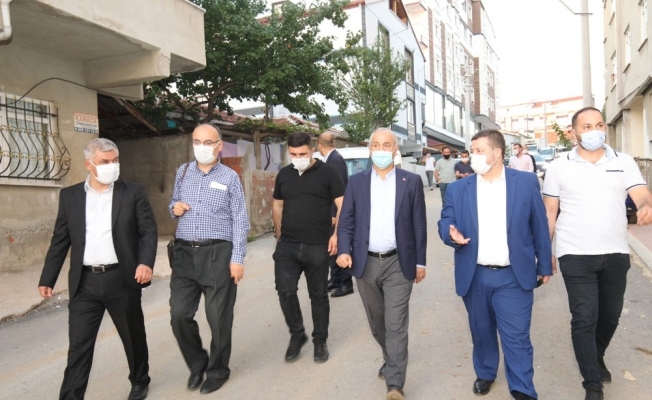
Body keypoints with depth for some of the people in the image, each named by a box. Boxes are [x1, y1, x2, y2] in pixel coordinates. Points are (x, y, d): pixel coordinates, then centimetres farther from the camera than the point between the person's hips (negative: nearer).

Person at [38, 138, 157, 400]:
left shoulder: (133, 193, 0)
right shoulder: (70, 196, 6)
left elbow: (149, 231, -4)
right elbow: (60, 240, 9)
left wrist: (146, 262, -21)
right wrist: (47, 278, 6)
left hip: (122, 279, -1)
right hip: (85, 283, 1)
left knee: (133, 337, 15)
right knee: (79, 345, 2)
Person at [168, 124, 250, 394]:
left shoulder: (230, 177, -2)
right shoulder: (183, 172, 10)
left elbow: (240, 220, -4)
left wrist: (237, 258, -11)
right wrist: (174, 208, -3)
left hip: (218, 253, -3)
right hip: (185, 253, 4)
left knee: (218, 317, 5)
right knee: (179, 314, 3)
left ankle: (217, 370, 27)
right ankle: (197, 363, 28)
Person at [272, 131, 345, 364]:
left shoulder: (327, 173, -4)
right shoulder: (284, 174, 9)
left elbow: (342, 206, -6)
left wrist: (336, 234, -16)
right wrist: (279, 234, 14)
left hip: (318, 247, -3)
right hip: (287, 246, 3)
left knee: (318, 295, 8)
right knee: (285, 291, -3)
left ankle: (320, 341, 26)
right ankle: (297, 334, 20)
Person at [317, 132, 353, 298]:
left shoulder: (336, 159, -17)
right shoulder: (330, 159, 11)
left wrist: (335, 214, -22)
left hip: (336, 212, -9)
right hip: (330, 212, 9)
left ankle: (346, 283, 9)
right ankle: (335, 279, 26)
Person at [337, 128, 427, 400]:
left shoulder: (411, 181, 0)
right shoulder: (356, 182, 4)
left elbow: (419, 225, 2)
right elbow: (346, 221, 2)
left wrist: (420, 261, 2)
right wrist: (344, 250, -14)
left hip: (398, 263, -2)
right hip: (365, 263, 3)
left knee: (396, 325, -4)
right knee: (377, 323, 17)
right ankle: (390, 359, 41)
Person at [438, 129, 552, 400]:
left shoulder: (526, 182, -2)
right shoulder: (458, 188, 2)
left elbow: (539, 226, 2)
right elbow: (445, 223, 4)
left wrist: (544, 265, 4)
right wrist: (452, 234, -20)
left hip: (514, 277, -2)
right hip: (474, 277, 3)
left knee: (517, 337, 1)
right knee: (481, 332, 18)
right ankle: (484, 374, 40)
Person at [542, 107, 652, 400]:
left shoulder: (624, 162, 3)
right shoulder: (559, 168, 0)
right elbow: (549, 212, 3)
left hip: (615, 254, 3)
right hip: (575, 256, -2)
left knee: (610, 315, 17)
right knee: (584, 318, -2)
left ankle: (597, 357, 45)